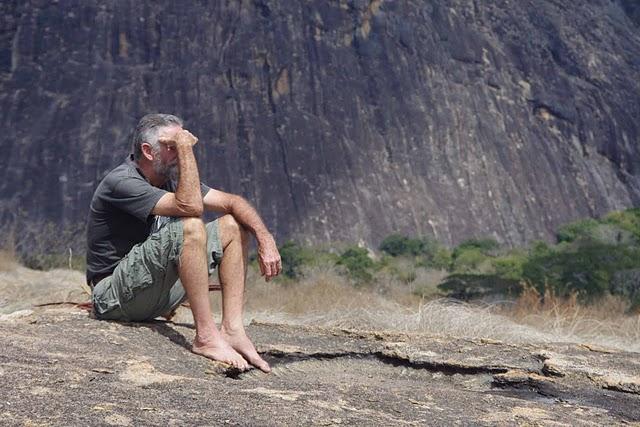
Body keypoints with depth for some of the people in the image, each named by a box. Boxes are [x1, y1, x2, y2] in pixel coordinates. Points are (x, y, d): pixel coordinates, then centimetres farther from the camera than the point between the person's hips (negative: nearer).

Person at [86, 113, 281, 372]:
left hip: (157, 297, 9)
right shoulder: (120, 183, -19)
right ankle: (206, 336, -27)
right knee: (190, 228, -30)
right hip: (115, 299, -9)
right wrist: (185, 149, -24)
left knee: (233, 226, 1)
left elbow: (232, 202, 4)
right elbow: (190, 206, -31)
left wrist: (265, 239, -12)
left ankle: (232, 329, -11)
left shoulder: (172, 180, 8)